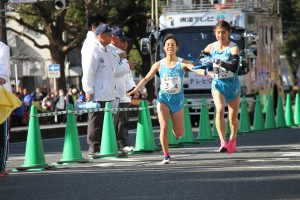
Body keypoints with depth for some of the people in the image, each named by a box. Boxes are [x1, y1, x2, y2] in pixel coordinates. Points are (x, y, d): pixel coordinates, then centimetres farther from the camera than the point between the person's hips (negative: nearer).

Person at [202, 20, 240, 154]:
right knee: (220, 110, -25)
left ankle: (233, 138, 40)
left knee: (233, 118, 9)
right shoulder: (211, 47, 3)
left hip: (232, 84, -1)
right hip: (217, 84, 1)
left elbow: (235, 67, -25)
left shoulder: (233, 48, -10)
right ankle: (223, 142, -33)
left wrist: (221, 63, -38)